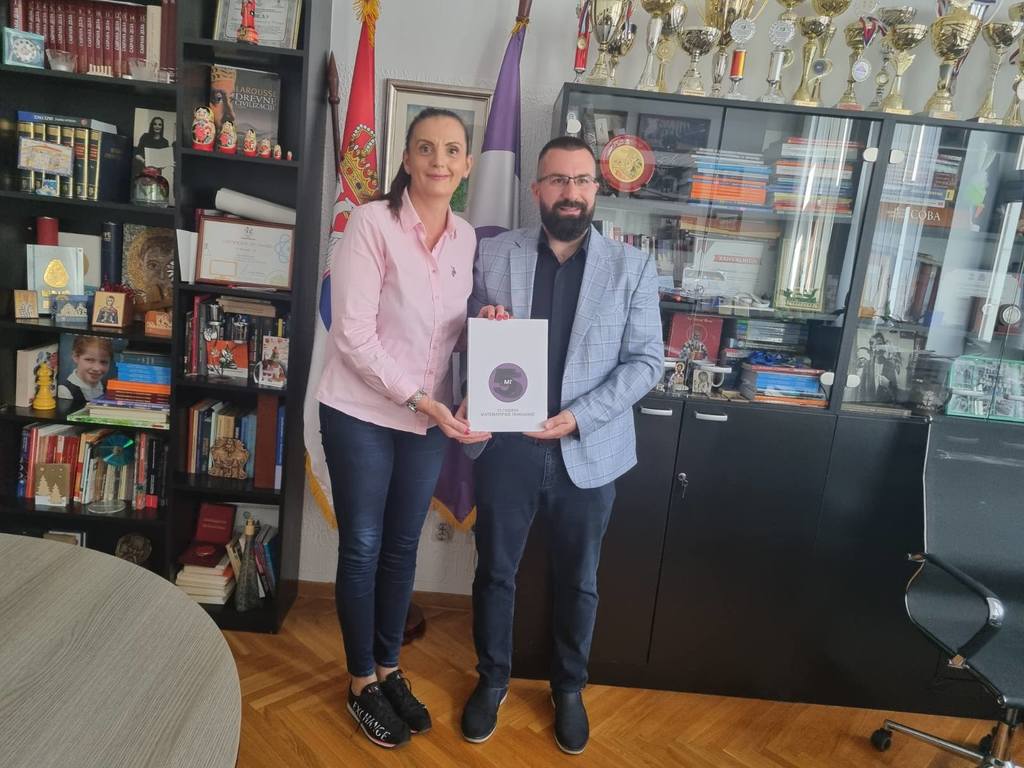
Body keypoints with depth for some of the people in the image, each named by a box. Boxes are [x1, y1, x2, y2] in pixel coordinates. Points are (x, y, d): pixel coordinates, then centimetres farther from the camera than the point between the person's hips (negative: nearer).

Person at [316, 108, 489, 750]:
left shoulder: (467, 239, 3)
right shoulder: (372, 223, -14)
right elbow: (353, 336, -18)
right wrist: (422, 402, -21)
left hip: (432, 418, 5)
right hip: (363, 413, -5)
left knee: (403, 546, 16)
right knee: (362, 548, 9)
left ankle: (389, 668, 36)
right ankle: (362, 682, 29)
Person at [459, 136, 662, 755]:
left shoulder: (633, 267, -1)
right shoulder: (495, 255, 1)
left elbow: (646, 361, -4)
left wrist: (578, 416, -16)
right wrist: (484, 327, -17)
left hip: (589, 451, 0)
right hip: (505, 445, 1)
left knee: (578, 582, 16)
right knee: (495, 571, 15)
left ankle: (570, 689, 40)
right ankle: (493, 680, 39)